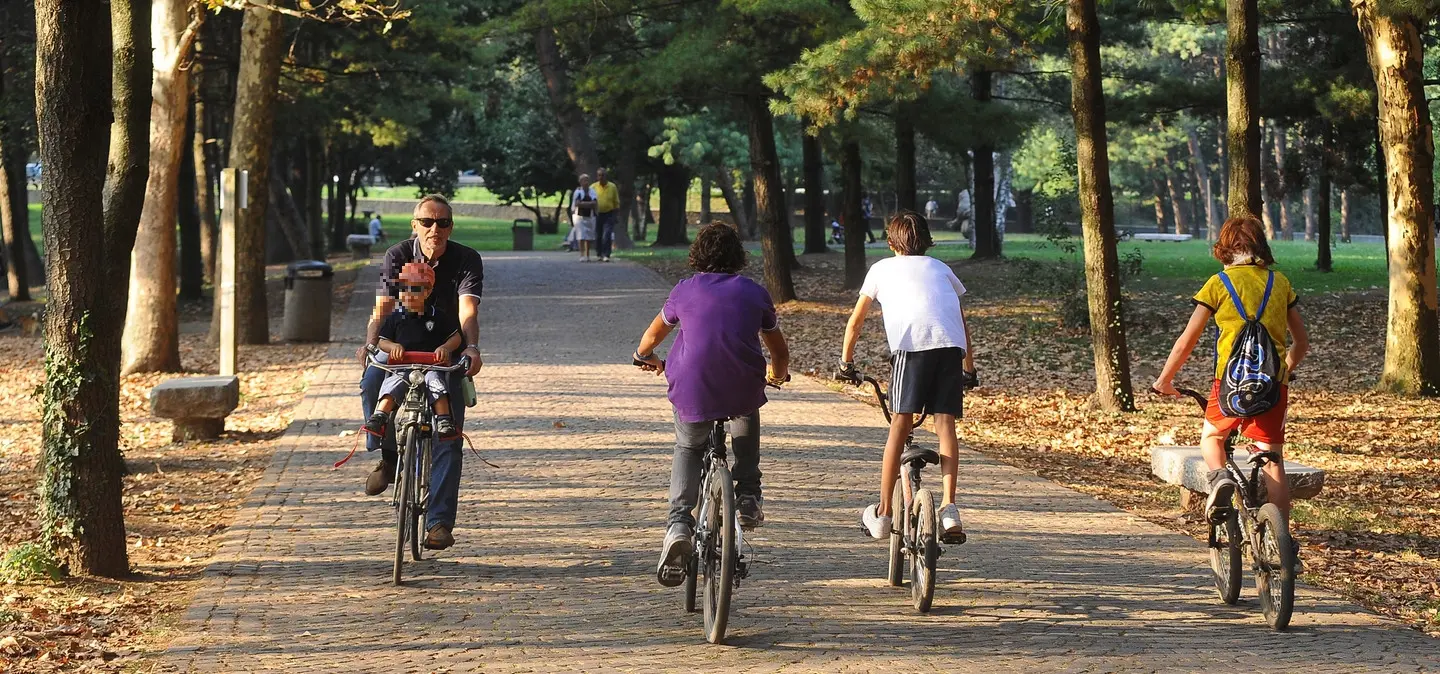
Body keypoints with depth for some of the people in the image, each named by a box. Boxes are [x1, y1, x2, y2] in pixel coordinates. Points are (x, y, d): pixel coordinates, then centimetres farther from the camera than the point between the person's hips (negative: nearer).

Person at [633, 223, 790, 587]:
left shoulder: (684, 291, 11)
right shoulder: (754, 293, 11)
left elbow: (654, 334, 29)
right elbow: (779, 351, 20)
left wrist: (645, 356, 51)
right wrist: (778, 374, 43)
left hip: (692, 392, 0)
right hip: (742, 389, 0)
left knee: (687, 450, 23)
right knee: (747, 416, 35)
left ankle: (678, 522, 0)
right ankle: (748, 495, 26)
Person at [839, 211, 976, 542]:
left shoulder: (882, 268, 25)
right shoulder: (940, 268, 31)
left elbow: (856, 321, 28)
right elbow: (962, 320, 32)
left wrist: (846, 361, 38)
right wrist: (969, 368, 39)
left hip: (911, 344, -2)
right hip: (952, 345, 2)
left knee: (900, 425, 1)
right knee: (945, 422, 3)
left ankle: (882, 513, 3)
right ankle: (949, 506, -10)